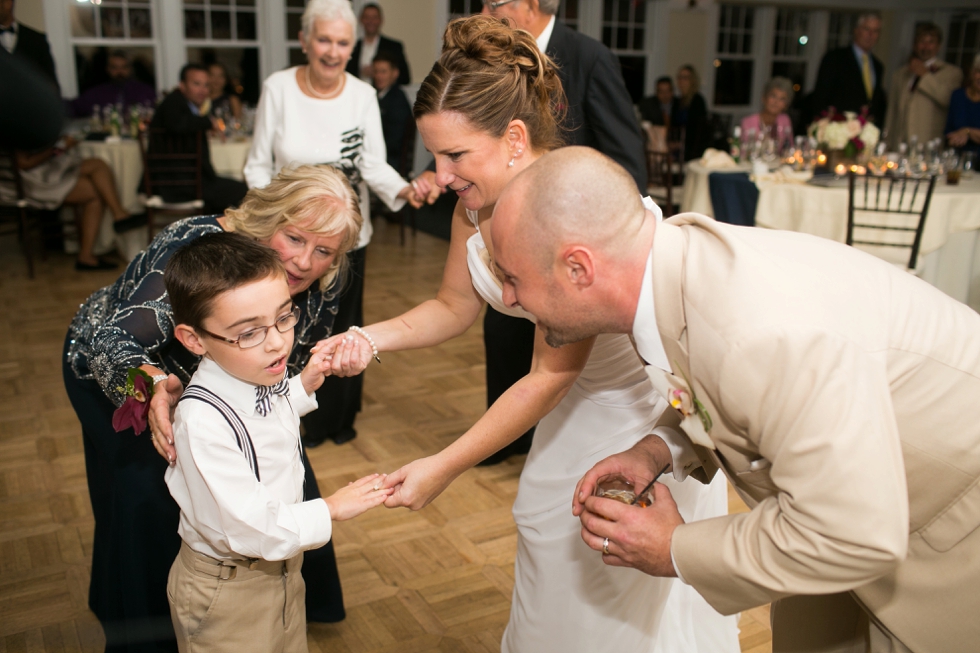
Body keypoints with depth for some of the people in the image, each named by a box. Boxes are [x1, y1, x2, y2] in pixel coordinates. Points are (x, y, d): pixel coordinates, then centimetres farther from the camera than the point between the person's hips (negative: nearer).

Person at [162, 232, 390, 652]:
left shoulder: (263, 376, -9)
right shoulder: (202, 422, -35)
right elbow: (246, 527, -31)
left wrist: (302, 387, 0)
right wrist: (328, 511, -20)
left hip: (280, 569, 8)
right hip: (228, 593, -8)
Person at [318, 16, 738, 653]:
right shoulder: (476, 205, -11)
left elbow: (550, 377, -28)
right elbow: (454, 307, 4)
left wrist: (444, 468, -24)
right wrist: (374, 338, -15)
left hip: (652, 411, -7)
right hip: (581, 405, 7)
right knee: (552, 591, 21)